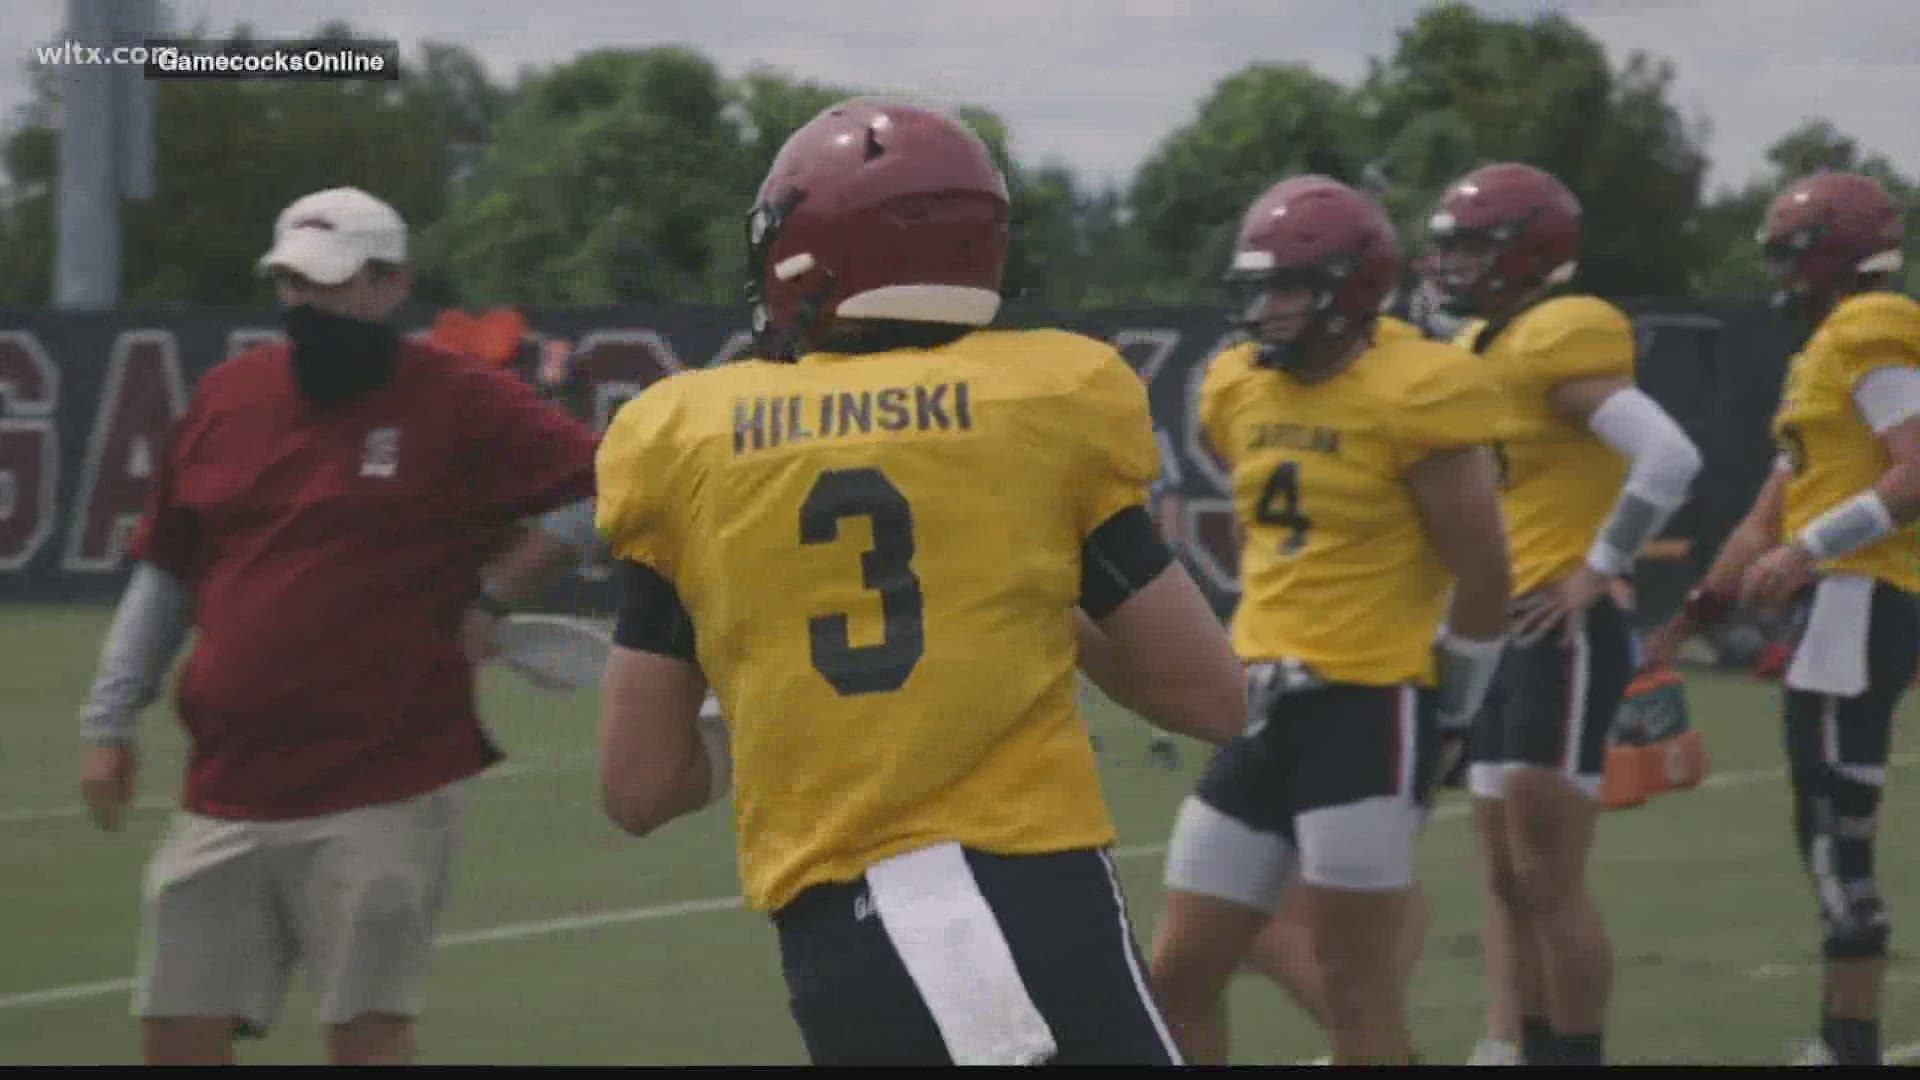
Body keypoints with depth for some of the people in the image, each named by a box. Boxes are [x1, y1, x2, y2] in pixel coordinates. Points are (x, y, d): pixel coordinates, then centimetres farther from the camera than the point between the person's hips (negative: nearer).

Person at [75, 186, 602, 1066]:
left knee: (366, 1032, -7)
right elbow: (164, 573, 19)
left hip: (383, 797, -5)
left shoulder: (457, 401, -3)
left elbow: (600, 482, -5)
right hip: (225, 796, 5)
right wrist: (110, 721, 15)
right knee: (178, 1036, 3)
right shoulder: (225, 398, 11)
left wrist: (492, 595, -9)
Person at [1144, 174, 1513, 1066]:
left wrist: (1450, 708, -2)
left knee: (1356, 986, -3)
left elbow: (1482, 572, -8)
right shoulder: (1239, 391, 8)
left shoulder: (1410, 398, -13)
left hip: (1369, 710, -8)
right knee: (1179, 975, 7)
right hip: (1269, 702, 8)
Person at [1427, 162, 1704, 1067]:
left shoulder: (1562, 345, -14)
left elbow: (1669, 459, -26)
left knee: (1546, 879, -8)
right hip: (1502, 635, 10)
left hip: (1563, 635, -10)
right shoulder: (1483, 350, 14)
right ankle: (1533, 1052, 14)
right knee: (1505, 880, 10)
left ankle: (1581, 1055, -1)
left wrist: (1597, 572, -20)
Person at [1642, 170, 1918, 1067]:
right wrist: (1685, 622, 25)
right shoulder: (1826, 352, 22)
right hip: (1842, 606, 10)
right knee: (1832, 841, 12)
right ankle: (1839, 1043, 15)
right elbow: (1768, 520, 24)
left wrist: (1811, 550, -24)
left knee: (1836, 842, -9)